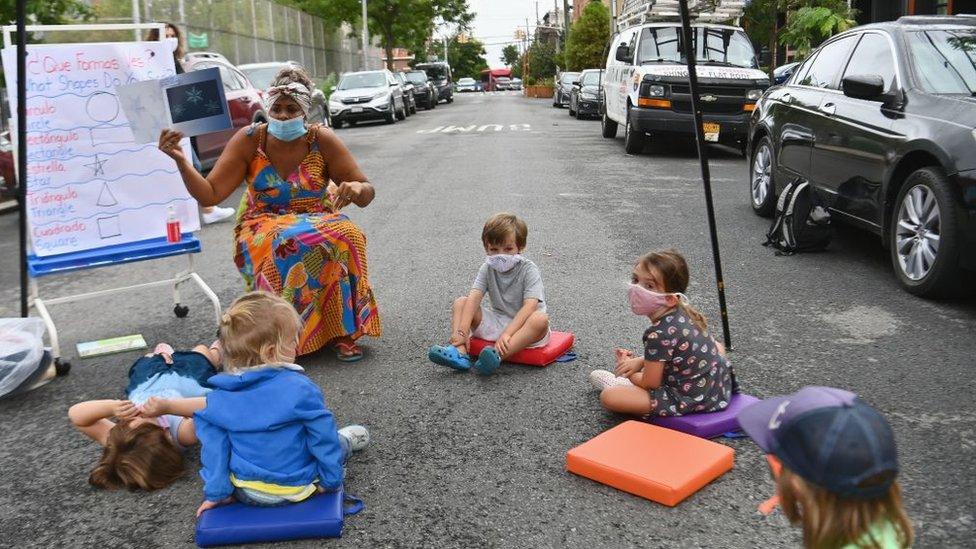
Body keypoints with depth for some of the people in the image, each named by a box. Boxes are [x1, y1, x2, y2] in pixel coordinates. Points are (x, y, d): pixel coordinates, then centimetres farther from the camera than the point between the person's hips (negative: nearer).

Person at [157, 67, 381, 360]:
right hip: (263, 229, 0)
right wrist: (180, 160, -24)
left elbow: (367, 193, -5)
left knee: (346, 236, -34)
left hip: (318, 222, 1)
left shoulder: (322, 140, -6)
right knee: (292, 242, -37)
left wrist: (357, 189, -29)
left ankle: (342, 330, -20)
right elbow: (209, 194, -9)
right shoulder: (249, 140, -5)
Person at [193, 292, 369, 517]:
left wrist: (216, 492, 4)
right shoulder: (300, 389, -24)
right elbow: (323, 440, -16)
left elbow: (214, 445, -4)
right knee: (335, 442, 23)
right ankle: (346, 442, 53)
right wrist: (332, 480, -4)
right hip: (294, 490, -3)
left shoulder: (219, 397, -10)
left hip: (244, 492, 4)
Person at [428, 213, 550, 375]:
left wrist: (507, 333, -39)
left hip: (521, 326, -4)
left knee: (541, 319, -36)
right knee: (460, 303, -6)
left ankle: (497, 355, -50)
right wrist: (462, 331, -28)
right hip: (496, 322, 5)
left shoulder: (529, 270, -15)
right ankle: (459, 352, -29)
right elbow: (474, 298, -14)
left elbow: (530, 306, -27)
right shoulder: (488, 268, -2)